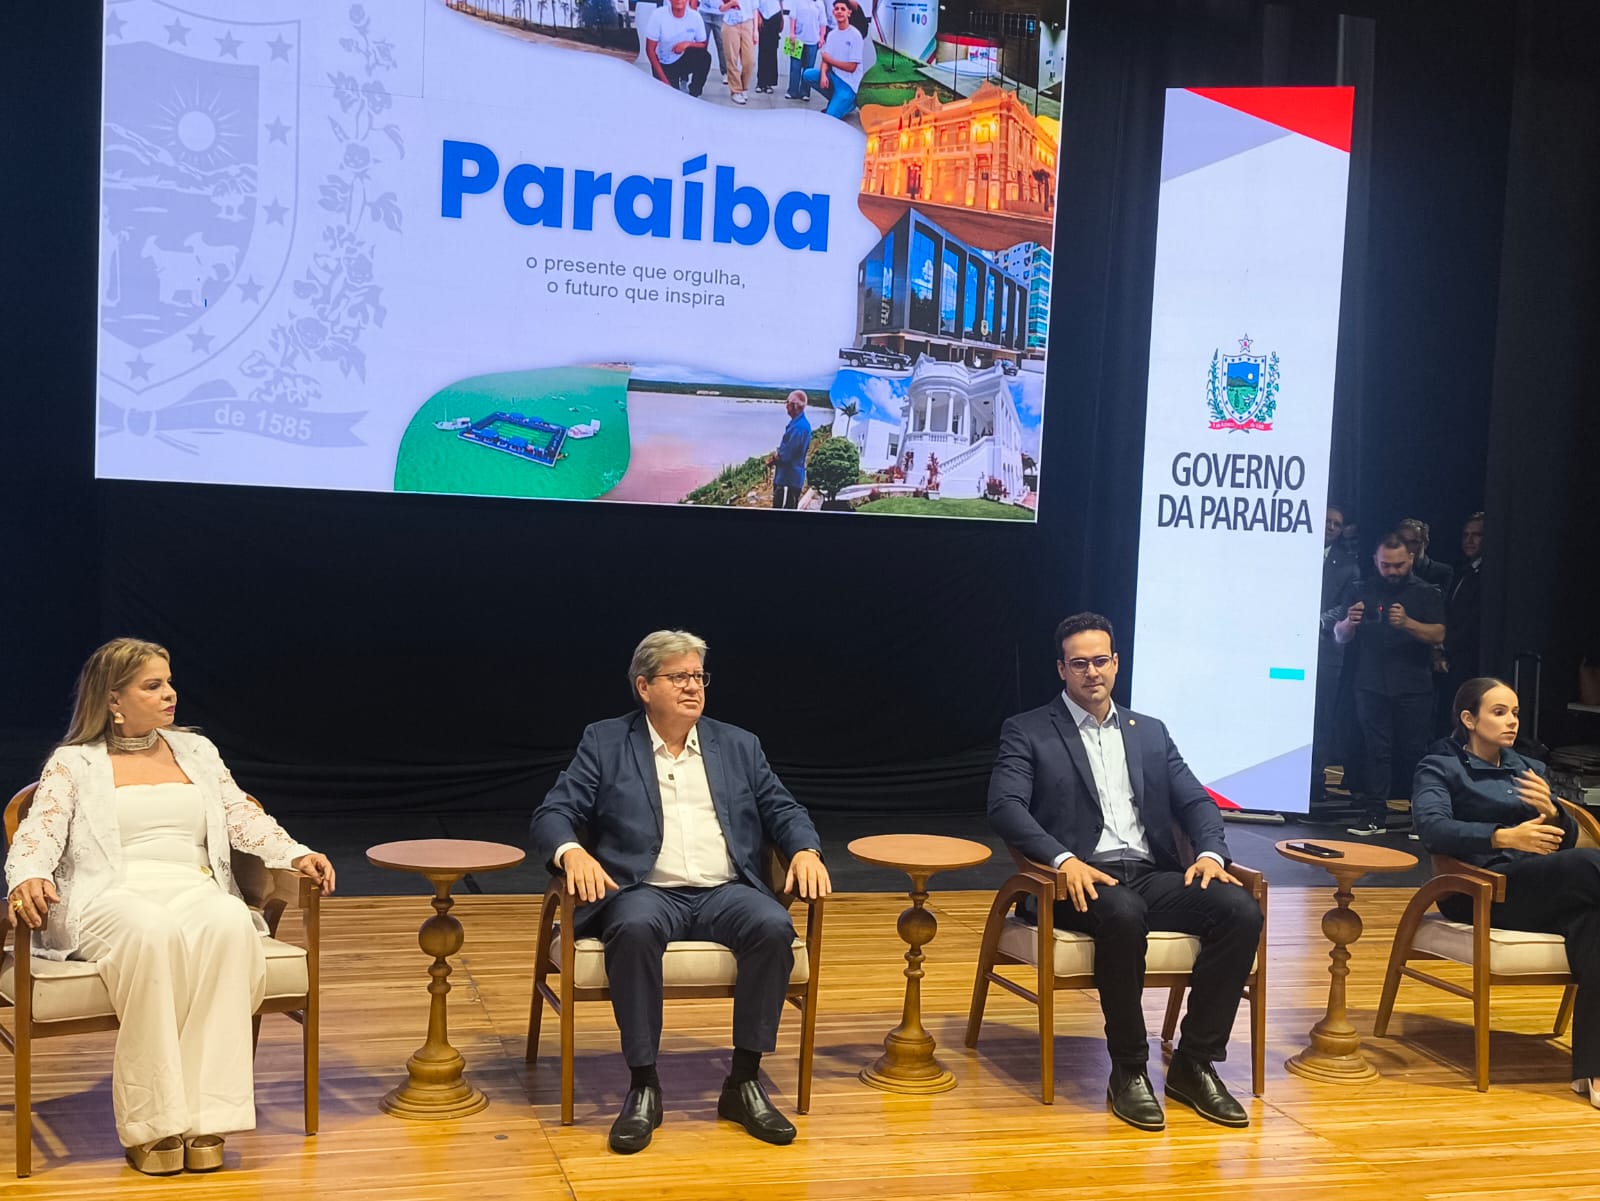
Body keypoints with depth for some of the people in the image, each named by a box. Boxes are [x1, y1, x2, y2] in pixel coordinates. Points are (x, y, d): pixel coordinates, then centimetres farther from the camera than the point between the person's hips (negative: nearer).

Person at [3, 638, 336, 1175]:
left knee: (231, 924, -35)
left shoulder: (196, 750, 23)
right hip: (110, 897, -3)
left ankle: (204, 1113, -34)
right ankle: (151, 1121, -34)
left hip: (193, 888, 3)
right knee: (152, 932, -40)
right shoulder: (73, 763, 13)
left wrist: (295, 853, -2)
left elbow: (242, 816, 16)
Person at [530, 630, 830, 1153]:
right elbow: (553, 814, 2)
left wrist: (805, 850, -6)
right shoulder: (604, 743, 9)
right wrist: (571, 852, -21)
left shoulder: (738, 746, 18)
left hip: (724, 892, 3)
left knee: (774, 927, -29)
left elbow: (783, 810, 16)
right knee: (635, 929, -37)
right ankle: (643, 1086, -24)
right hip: (646, 892, -2)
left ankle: (744, 1082, -16)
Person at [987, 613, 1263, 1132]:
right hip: (1084, 882, -5)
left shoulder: (1150, 733, 22)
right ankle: (1128, 1071, -21)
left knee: (1241, 911, -22)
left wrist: (1211, 852, -7)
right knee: (1123, 915, -38)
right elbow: (1005, 806, -7)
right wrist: (1064, 860, -23)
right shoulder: (1027, 731, 8)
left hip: (1153, 876, 5)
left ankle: (1194, 1063, -11)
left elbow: (1196, 801, 15)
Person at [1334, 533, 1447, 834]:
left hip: (1413, 686, -1)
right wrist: (1349, 622, -16)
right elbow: (1340, 637, 7)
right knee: (1375, 749, -1)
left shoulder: (1426, 593, 5)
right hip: (1371, 685, 1)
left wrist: (1407, 623, -22)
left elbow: (1438, 635, -6)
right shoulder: (1360, 591, 9)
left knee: (1414, 750, -1)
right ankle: (1374, 815, 1)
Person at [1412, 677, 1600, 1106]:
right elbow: (1432, 826, -14)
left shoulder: (1531, 769, 24)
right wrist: (1504, 837, -27)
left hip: (1541, 890, 5)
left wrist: (1551, 811, -6)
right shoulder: (1440, 767, 7)